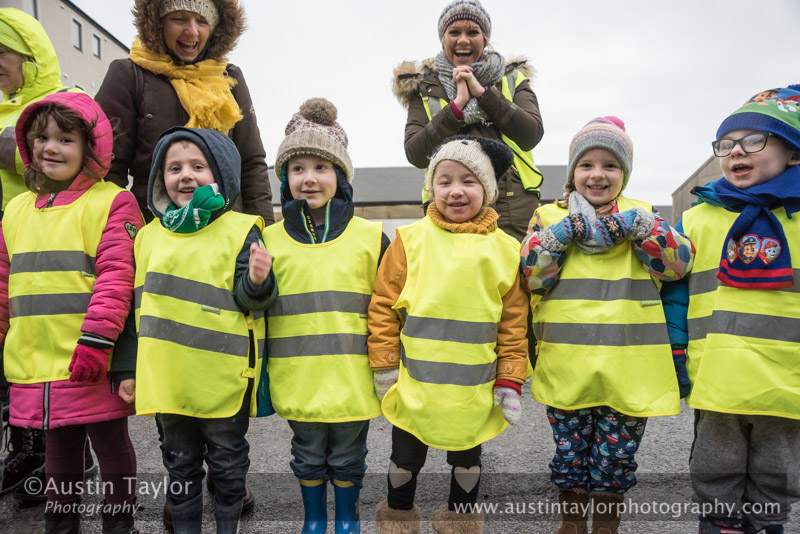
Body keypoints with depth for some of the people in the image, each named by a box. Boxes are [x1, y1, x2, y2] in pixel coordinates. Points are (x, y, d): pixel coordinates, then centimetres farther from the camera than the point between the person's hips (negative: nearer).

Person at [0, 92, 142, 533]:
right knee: (59, 448, 20)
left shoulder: (112, 203, -8)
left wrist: (96, 342, -21)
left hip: (92, 364, -6)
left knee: (111, 445, 10)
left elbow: (116, 277, -16)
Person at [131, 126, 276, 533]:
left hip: (223, 380, -4)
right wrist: (129, 369, 13)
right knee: (180, 464, 19)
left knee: (227, 463, 14)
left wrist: (256, 280, -33)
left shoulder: (240, 231, -7)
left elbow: (248, 300, -11)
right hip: (167, 379, 4)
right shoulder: (150, 236, 7)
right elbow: (140, 308, 12)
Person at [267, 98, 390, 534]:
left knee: (348, 458, 16)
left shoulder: (371, 237, -2)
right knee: (308, 457, 18)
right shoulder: (270, 240, 1)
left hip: (353, 378, -1)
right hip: (297, 380, 1)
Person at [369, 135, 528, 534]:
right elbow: (383, 306, -4)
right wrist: (385, 368, -4)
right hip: (413, 384, 0)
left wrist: (509, 382, -1)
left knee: (466, 456, 21)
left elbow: (514, 323, 0)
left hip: (473, 389, 1)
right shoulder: (411, 239, -7)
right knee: (406, 456, 18)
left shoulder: (504, 250, -2)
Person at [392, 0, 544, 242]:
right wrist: (457, 104, -6)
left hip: (513, 203, 1)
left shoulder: (513, 79, 16)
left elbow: (532, 135, -1)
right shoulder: (424, 88, 14)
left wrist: (482, 92, -4)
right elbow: (415, 154, 0)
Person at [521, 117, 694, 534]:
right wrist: (567, 227, -16)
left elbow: (678, 265, -8)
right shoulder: (550, 216, 3)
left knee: (616, 458, 13)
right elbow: (530, 273, -10)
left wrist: (635, 224, -17)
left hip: (628, 371, 1)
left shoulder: (642, 216, 6)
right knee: (569, 454, 14)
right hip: (566, 370, 0)